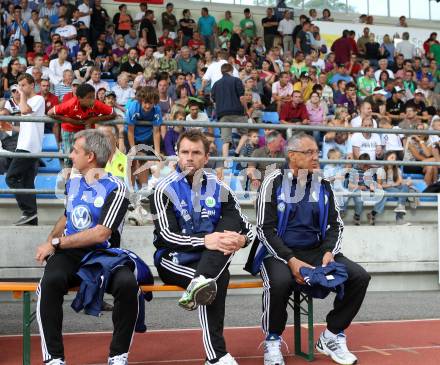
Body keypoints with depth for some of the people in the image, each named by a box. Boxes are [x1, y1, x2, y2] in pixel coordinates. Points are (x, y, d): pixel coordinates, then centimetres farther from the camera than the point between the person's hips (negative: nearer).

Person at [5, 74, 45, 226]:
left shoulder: (38, 99, -5)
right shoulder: (27, 102, 24)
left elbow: (24, 110, -24)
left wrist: (22, 95, -9)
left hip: (29, 147, -10)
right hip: (25, 147, 10)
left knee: (11, 178, -12)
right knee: (27, 182, 5)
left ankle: (29, 210, -13)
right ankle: (31, 218, 5)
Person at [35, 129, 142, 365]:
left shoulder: (115, 188, -4)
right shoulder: (73, 183, 17)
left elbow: (101, 234, -14)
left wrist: (56, 244, -10)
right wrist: (49, 241, 13)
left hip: (104, 255, -3)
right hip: (69, 256, 4)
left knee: (127, 283, -34)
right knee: (51, 281, -31)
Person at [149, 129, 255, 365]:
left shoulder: (219, 189, 6)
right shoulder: (165, 189, -5)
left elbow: (247, 228, 3)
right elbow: (165, 236, -16)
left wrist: (241, 239, -24)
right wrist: (205, 241, -32)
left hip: (209, 259, 3)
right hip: (173, 260, -3)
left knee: (231, 224, -26)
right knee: (219, 278, -33)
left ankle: (198, 285, -47)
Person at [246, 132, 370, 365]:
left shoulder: (322, 184, 8)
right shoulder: (274, 182, -6)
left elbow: (335, 224, 11)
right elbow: (265, 228, -10)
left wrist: (329, 252, -9)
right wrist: (291, 260, -21)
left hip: (315, 250, 5)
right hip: (279, 251, -5)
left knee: (359, 276, -15)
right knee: (280, 282, -37)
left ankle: (332, 337, 3)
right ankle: (272, 342, -10)